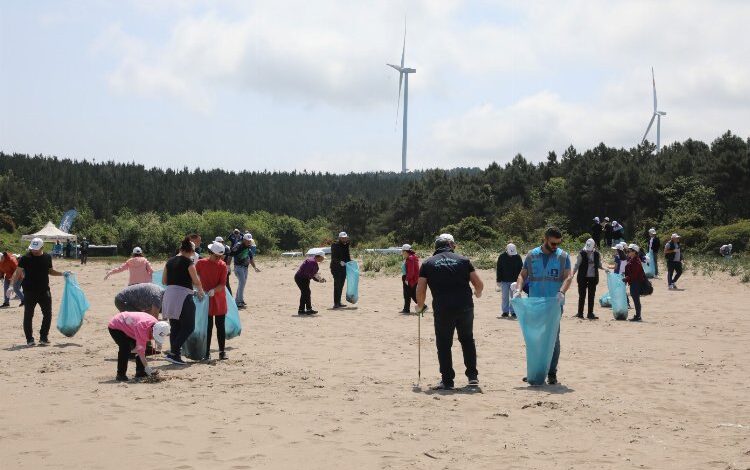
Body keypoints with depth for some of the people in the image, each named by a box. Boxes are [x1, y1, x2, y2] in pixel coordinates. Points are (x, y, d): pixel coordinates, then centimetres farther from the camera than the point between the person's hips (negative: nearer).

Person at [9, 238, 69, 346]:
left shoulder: (47, 258, 6)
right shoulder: (25, 258, -6)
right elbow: (17, 272, -7)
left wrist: (63, 274, 11)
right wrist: (11, 285, -18)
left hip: (44, 291, 3)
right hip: (29, 291, -3)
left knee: (48, 315, 4)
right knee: (28, 316, 1)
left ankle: (43, 337, 16)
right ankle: (29, 339, 11)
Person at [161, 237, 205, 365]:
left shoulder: (170, 261, 13)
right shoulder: (188, 262, -7)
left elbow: (164, 281, 17)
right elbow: (196, 282, -6)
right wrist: (201, 293, 12)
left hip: (169, 294, 7)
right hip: (183, 295, -7)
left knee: (175, 327, 13)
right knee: (188, 327, 0)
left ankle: (175, 355, 11)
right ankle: (173, 353, -9)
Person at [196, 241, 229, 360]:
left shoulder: (222, 265, -2)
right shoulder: (201, 263, -3)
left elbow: (223, 284, -8)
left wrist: (213, 290, -24)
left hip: (219, 300, 1)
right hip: (206, 300, -1)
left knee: (220, 326, 4)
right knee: (207, 326, 1)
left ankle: (222, 351, 11)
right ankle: (206, 353, 5)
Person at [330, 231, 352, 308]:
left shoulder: (346, 245, 11)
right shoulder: (335, 245, -11)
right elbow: (333, 257, -17)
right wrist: (339, 262, -32)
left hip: (343, 267, 7)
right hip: (336, 268, -7)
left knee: (341, 285, 11)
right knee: (337, 285, -10)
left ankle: (338, 302, 19)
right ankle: (336, 303, -10)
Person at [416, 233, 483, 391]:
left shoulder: (427, 263, 7)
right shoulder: (463, 260, 9)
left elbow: (420, 291, 1)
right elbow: (479, 285, 9)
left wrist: (420, 307, 19)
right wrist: (477, 294, 31)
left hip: (442, 310, -2)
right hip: (465, 307, 2)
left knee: (443, 345, 10)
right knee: (467, 340, 20)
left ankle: (447, 381, 10)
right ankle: (473, 376, 19)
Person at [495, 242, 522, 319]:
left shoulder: (517, 257, -4)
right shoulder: (502, 257, -4)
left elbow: (521, 269, 3)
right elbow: (499, 270, 1)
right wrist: (498, 281, -1)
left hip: (514, 281, -1)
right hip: (504, 281, 1)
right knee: (505, 297, 5)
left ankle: (513, 313, 8)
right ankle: (505, 312, 13)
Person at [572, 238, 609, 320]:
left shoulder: (597, 254, 3)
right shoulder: (582, 253, -7)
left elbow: (599, 265, 15)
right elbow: (577, 265, -3)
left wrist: (604, 268, -2)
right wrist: (572, 274, -12)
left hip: (593, 277, 3)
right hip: (583, 277, -3)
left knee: (591, 296, 5)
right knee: (582, 295, 2)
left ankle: (590, 313, 12)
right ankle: (580, 313, 10)